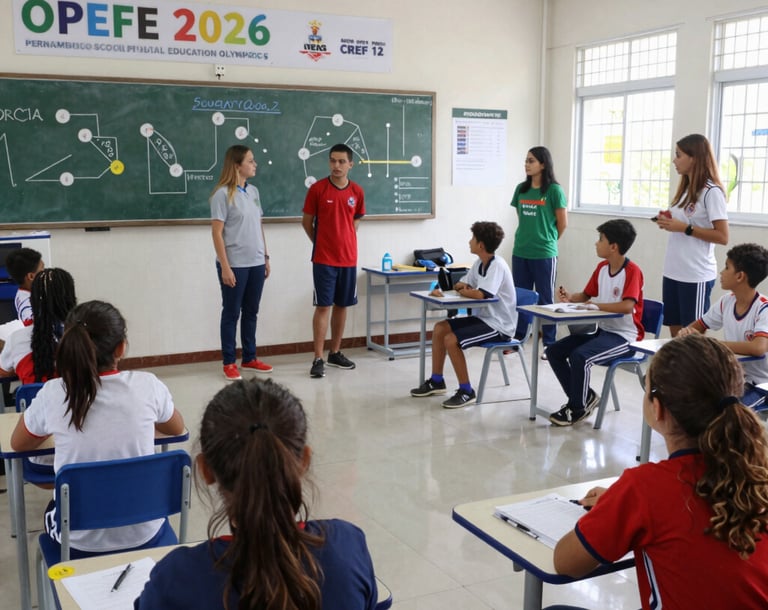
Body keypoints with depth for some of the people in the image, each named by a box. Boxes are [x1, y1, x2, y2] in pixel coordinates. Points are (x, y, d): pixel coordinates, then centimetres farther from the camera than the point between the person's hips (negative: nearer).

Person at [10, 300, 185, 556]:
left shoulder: (52, 393, -15)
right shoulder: (147, 385, -14)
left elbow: (18, 444, 7)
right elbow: (177, 428, 8)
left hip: (80, 540, 0)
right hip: (143, 533, 0)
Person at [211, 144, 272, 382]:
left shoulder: (253, 191, 9)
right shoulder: (222, 194, -10)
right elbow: (217, 233, -12)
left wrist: (265, 257, 13)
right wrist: (225, 267, -16)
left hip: (256, 263, 6)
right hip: (235, 265, -6)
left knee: (251, 312, 13)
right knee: (232, 313, 4)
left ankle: (250, 358, 25)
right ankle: (229, 363, 14)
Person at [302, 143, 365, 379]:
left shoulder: (357, 191, 3)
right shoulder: (317, 189, -7)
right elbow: (307, 222, 3)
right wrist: (322, 243, 9)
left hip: (348, 258, 4)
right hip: (324, 259, -4)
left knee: (342, 305, 11)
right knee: (323, 306, -5)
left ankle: (335, 353, 24)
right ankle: (318, 359, -1)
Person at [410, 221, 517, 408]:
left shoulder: (497, 266, -21)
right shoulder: (479, 263, 8)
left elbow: (480, 294, -32)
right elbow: (463, 285, 13)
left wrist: (462, 292, -12)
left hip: (499, 326, -10)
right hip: (484, 318, 10)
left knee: (451, 340, -22)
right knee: (439, 328, 6)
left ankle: (466, 391, -10)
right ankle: (436, 381, 16)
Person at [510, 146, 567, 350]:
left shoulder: (554, 190, -8)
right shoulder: (521, 189, 7)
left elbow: (563, 222, -3)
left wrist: (548, 240, 7)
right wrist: (527, 236, 13)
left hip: (544, 254, -5)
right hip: (520, 252, 5)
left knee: (545, 300, 3)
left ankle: (550, 344, 11)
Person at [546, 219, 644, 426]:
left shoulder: (632, 271, -16)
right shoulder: (602, 268, 9)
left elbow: (627, 306, -29)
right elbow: (586, 295, 19)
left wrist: (597, 305, -21)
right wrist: (570, 297, -2)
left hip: (624, 336, -9)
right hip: (602, 330, 9)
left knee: (579, 356, -30)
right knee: (554, 351, -2)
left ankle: (577, 408, -9)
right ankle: (584, 396, 8)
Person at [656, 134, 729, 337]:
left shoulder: (712, 192, -12)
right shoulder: (685, 188, 14)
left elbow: (722, 237, -16)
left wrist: (685, 228, -19)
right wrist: (668, 223, 3)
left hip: (696, 275, -8)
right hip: (673, 272, 8)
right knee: (676, 334, 13)